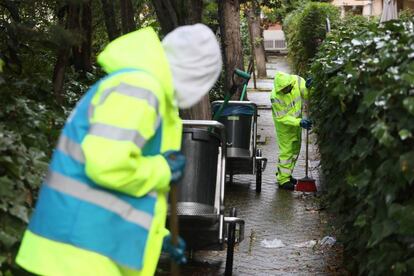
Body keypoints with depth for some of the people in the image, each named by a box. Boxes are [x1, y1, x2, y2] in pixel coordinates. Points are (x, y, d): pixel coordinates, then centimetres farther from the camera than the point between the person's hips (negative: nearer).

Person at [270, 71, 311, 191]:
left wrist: (309, 88, -35)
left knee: (295, 148, 17)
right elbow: (282, 117, -26)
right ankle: (283, 180, 4)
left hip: (297, 119, 6)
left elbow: (307, 95, -12)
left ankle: (284, 174, 34)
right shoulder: (275, 96, -32)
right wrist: (299, 122, -35)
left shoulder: (297, 81, -22)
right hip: (284, 123, -6)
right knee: (286, 150, -6)